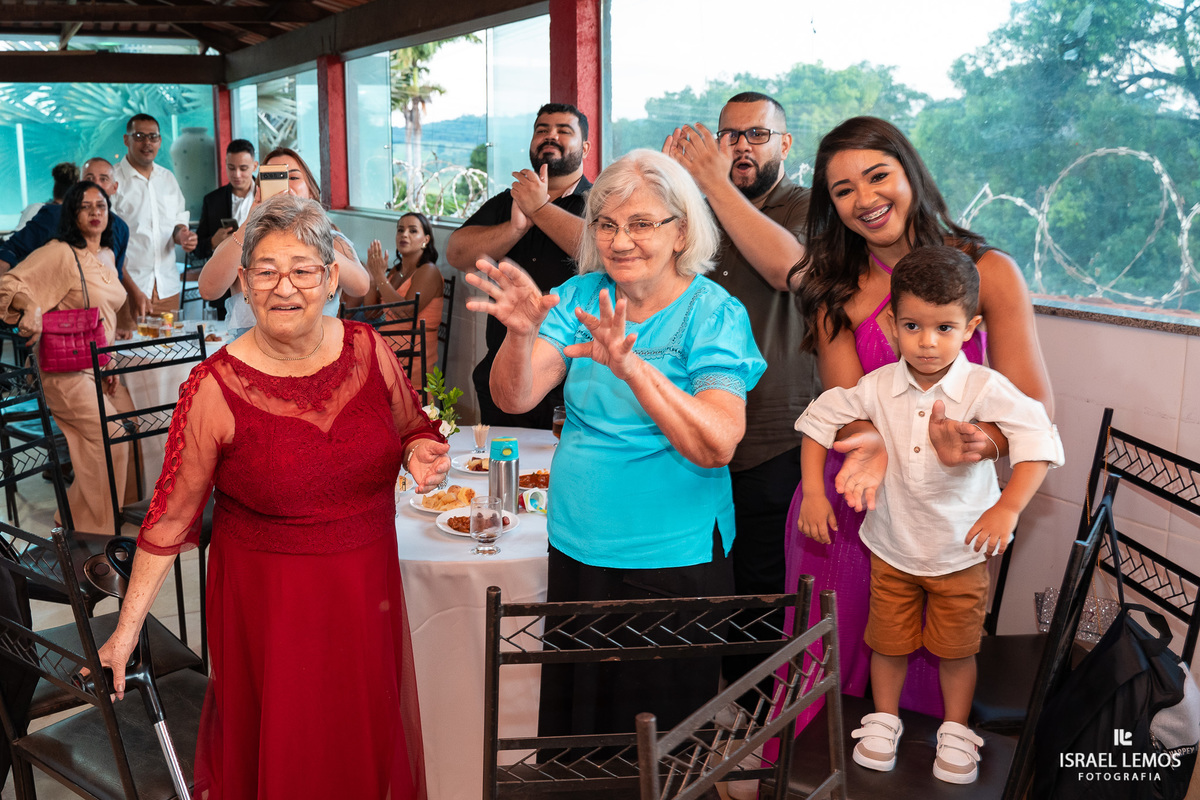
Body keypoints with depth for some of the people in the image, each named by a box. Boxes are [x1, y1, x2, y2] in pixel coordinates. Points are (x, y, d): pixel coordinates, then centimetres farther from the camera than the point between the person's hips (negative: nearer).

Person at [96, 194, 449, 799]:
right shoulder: (214, 388, -15)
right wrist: (126, 631, -7)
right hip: (268, 600, -3)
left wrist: (421, 453, -13)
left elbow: (413, 426, 11)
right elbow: (170, 519, -9)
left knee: (370, 743, 18)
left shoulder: (368, 349, -6)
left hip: (367, 586, 3)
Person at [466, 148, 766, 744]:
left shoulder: (714, 313, -10)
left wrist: (631, 365, -34)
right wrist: (523, 333, -28)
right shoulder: (581, 298, 2)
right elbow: (513, 399, -9)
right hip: (576, 552, 4)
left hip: (674, 560, -4)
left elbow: (716, 446, -23)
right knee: (574, 723, 20)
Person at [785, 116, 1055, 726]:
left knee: (928, 679, 10)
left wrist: (975, 443, -35)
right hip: (845, 510, 1)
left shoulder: (987, 271, -6)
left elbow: (1035, 410, -12)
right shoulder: (835, 290, 0)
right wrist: (880, 445, -35)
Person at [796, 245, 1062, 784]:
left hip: (962, 552, -2)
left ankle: (956, 731, 36)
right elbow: (820, 419, -1)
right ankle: (884, 720, 38)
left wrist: (1007, 508, -38)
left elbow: (1038, 440, -28)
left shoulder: (984, 389, -19)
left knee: (956, 649, 14)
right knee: (888, 642, 16)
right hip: (892, 547, 2)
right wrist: (813, 491, -7)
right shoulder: (878, 387, -11)